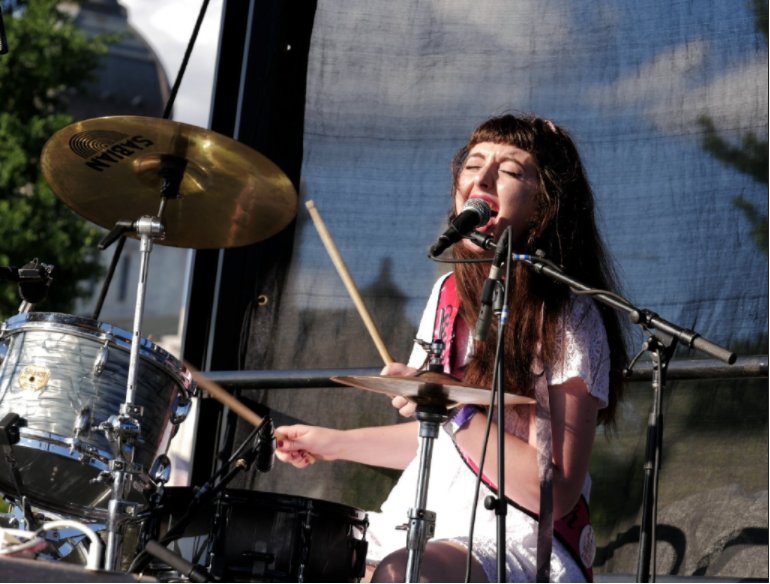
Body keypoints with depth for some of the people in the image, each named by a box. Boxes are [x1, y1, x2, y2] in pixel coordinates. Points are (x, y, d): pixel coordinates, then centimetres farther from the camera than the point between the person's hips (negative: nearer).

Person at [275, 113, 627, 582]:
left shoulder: (568, 319, -12)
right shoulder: (450, 294, 10)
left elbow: (557, 493, -19)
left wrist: (456, 413, -23)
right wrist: (336, 444, 18)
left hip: (520, 543, -8)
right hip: (424, 530, 8)